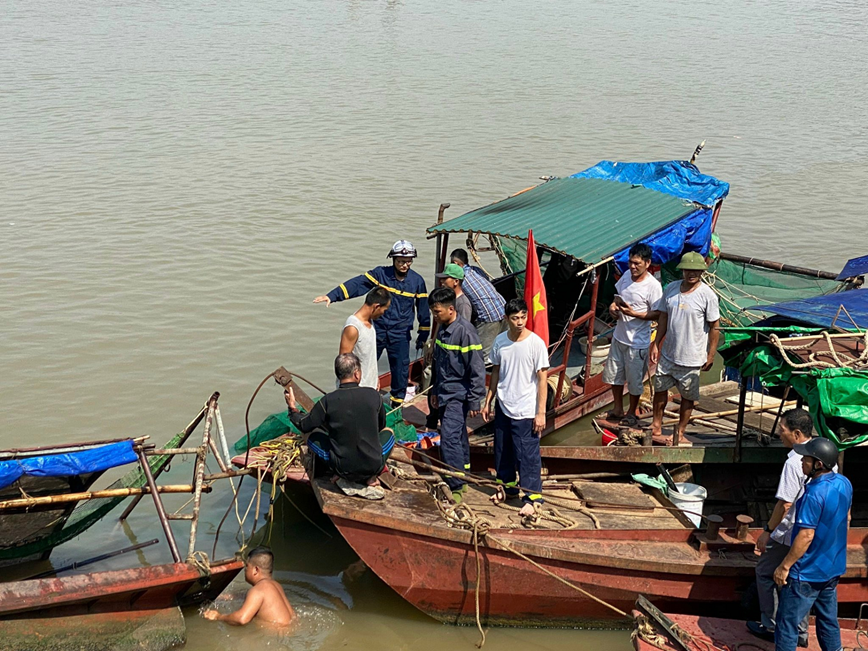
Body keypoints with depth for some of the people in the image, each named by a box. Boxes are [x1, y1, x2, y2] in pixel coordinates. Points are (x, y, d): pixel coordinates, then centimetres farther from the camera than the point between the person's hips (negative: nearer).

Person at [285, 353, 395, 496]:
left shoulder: (328, 401, -12)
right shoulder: (373, 395, -7)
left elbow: (304, 426, 2)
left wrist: (292, 408, 21)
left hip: (343, 468, -2)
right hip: (374, 466, 2)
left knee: (312, 436, 22)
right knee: (388, 433, 31)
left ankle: (350, 482, 9)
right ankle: (370, 479, 10)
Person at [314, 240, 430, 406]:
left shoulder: (417, 281, -3)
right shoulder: (381, 274, -7)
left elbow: (423, 309, 5)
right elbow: (357, 284, -15)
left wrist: (423, 335, 9)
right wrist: (332, 296, -25)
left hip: (400, 334, 0)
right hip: (377, 329, 0)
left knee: (400, 369, 4)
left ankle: (397, 401, 23)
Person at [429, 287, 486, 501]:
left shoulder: (465, 331, -19)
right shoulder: (442, 329, 8)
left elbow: (477, 369, -18)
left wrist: (474, 401, -17)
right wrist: (435, 391, 24)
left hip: (458, 395, -9)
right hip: (444, 393, 9)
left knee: (450, 437, -15)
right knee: (458, 437, 16)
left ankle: (456, 487, -10)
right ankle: (463, 475, 27)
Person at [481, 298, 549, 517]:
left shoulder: (536, 343, -15)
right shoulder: (500, 341, 0)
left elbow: (542, 379, -12)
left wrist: (541, 412, -14)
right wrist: (488, 402, 13)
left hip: (526, 411, -5)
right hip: (503, 407, 6)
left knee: (528, 454, -2)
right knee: (502, 450, 17)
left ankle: (531, 497, 8)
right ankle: (508, 486, 35)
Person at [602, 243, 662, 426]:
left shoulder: (653, 286, -20)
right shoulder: (626, 276, 1)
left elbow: (657, 314, -17)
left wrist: (634, 314, -27)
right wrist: (613, 306, -5)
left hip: (637, 341, -7)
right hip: (619, 336, 7)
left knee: (634, 380, 8)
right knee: (614, 374, 18)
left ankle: (632, 412, 29)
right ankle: (618, 409, 36)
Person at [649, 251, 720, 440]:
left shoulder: (707, 295, -14)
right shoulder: (671, 288, 0)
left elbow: (714, 327, -9)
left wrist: (711, 356, -10)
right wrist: (656, 344, 8)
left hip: (691, 358, -4)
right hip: (668, 353, 5)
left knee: (688, 395, 9)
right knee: (660, 388, 16)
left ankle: (681, 430, 24)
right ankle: (657, 424, 34)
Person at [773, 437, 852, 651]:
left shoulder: (815, 494, -28)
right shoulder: (844, 483, -2)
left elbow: (806, 536, -26)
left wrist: (785, 566, -17)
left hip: (807, 573, -8)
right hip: (833, 568, 8)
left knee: (787, 625, 5)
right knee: (829, 621, 20)